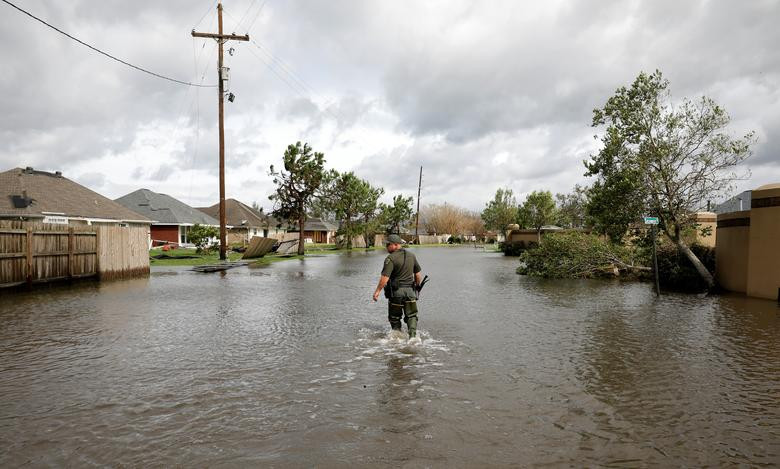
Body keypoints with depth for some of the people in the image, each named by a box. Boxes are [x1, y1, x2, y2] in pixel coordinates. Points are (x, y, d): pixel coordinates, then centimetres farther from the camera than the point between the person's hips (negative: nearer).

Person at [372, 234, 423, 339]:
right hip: (409, 290, 5)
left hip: (396, 291, -5)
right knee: (411, 316, 8)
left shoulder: (391, 258, -13)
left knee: (394, 318, 12)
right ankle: (413, 336, -8)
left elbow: (385, 277, -19)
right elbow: (418, 274, 14)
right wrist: (417, 286, 27)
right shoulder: (411, 256, 8)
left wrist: (377, 291, -13)